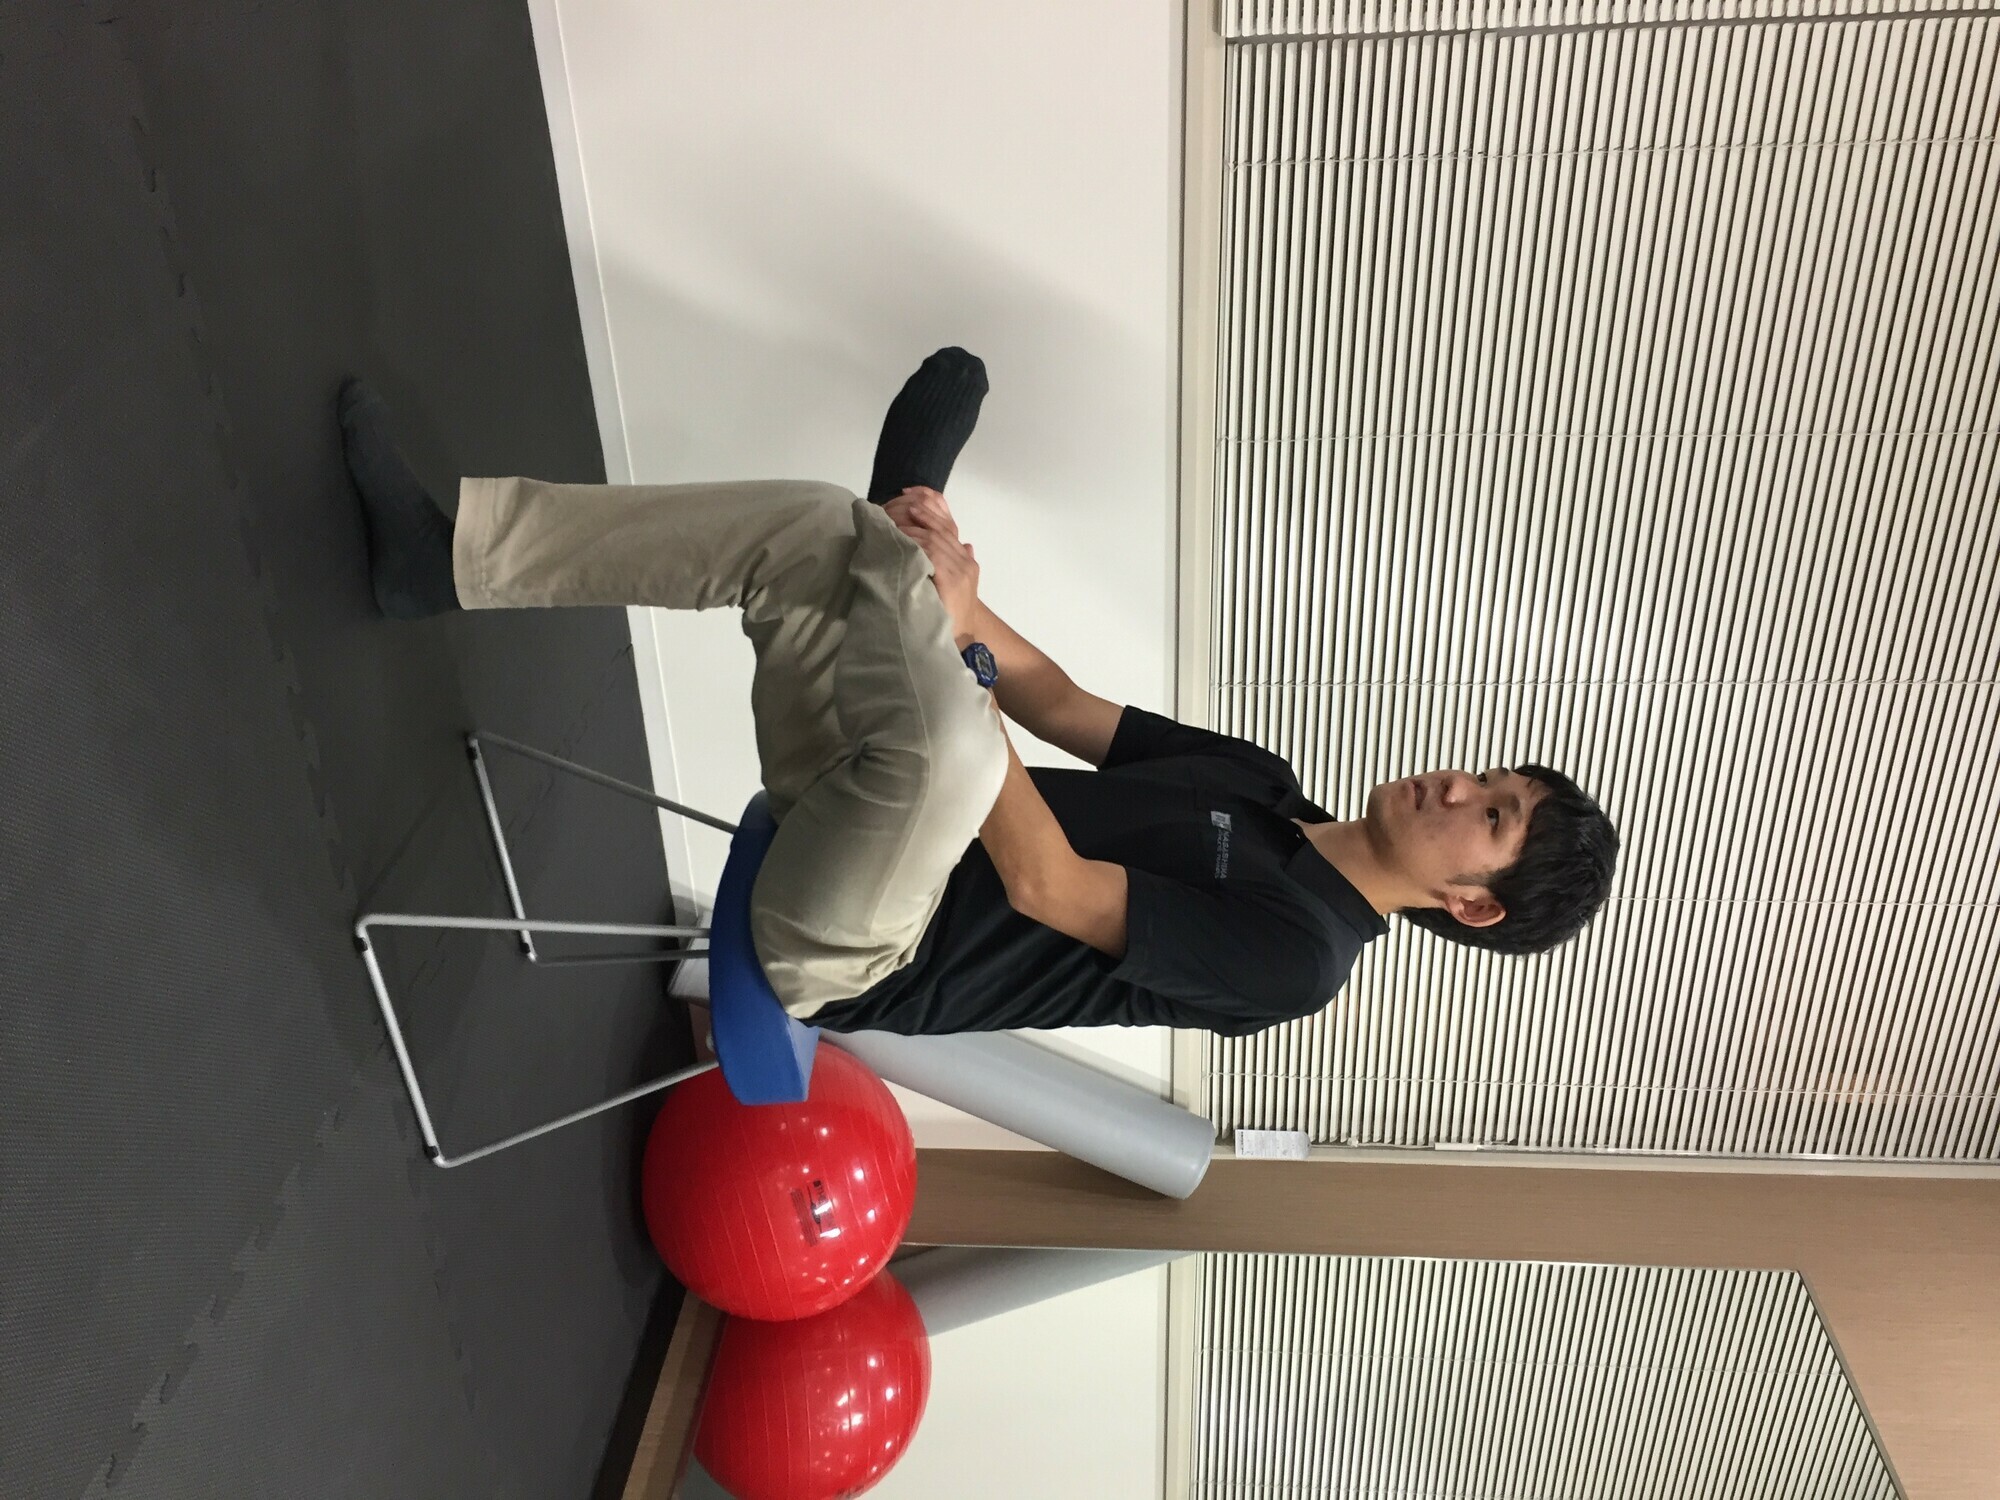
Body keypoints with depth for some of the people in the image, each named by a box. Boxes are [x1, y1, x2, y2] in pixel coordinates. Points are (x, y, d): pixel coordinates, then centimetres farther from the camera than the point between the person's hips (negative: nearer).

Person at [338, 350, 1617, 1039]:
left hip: (843, 960, -9)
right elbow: (1060, 706, 11)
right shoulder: (1262, 783, 10)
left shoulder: (1299, 950, -17)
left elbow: (1046, 888, -24)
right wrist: (950, 601, -7)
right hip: (877, 831, 9)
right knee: (813, 525, -4)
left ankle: (895, 561, -11)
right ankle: (449, 555, -3)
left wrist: (953, 632, -24)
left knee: (951, 742, -42)